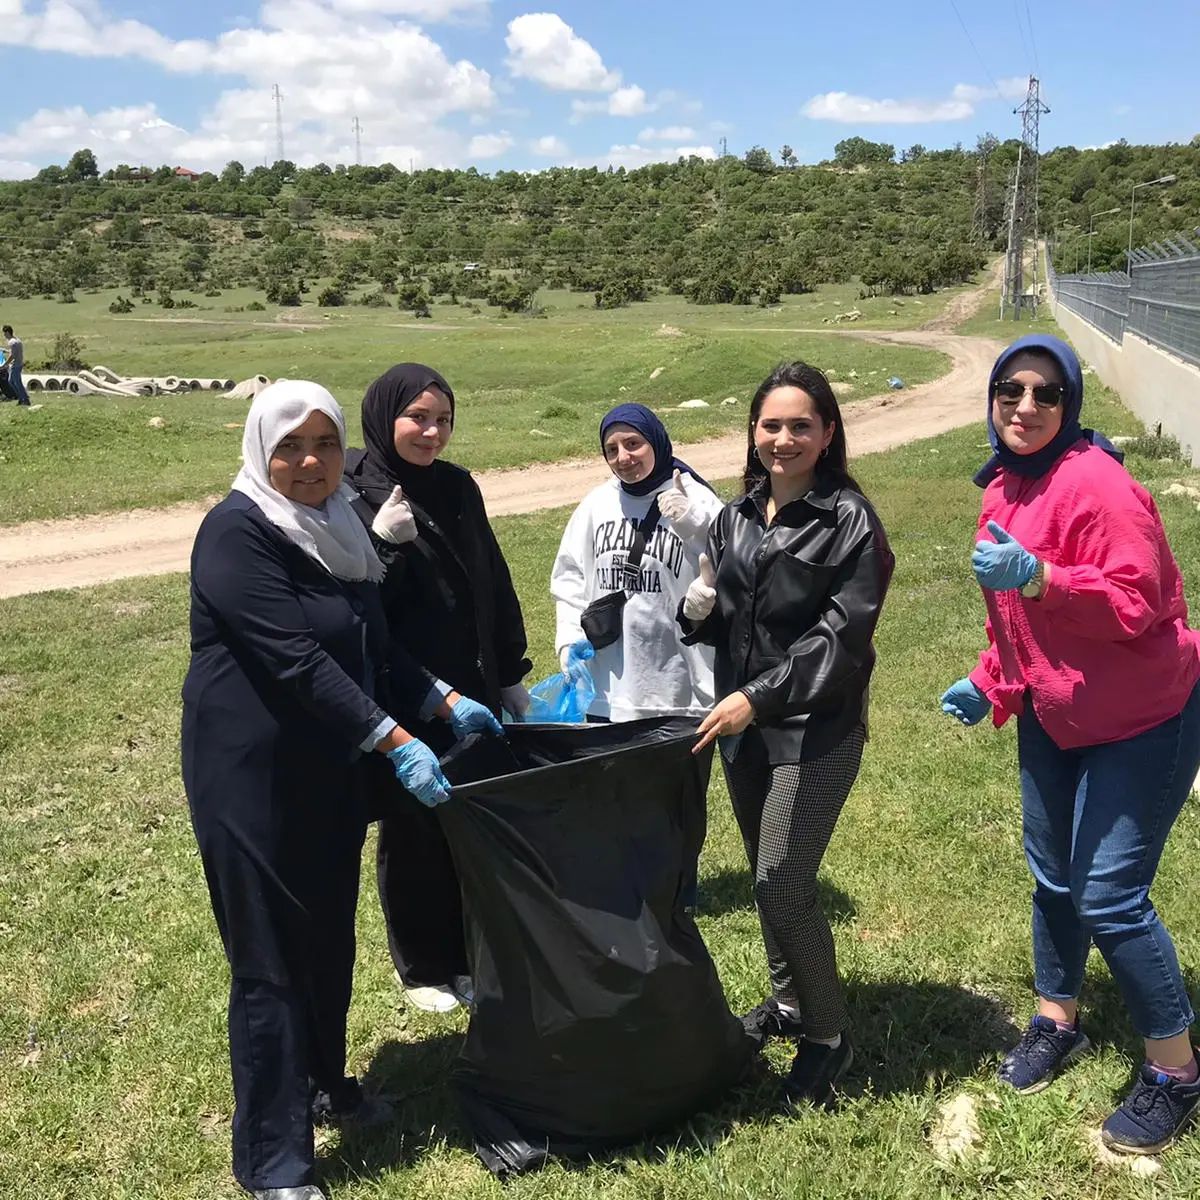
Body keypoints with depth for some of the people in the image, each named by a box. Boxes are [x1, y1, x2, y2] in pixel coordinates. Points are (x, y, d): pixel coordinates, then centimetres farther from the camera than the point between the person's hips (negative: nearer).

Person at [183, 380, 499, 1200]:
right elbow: (293, 659, -25)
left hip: (331, 770, 8)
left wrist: (445, 701, 9)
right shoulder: (238, 532, -17)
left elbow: (372, 649, 17)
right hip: (253, 776, -8)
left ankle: (321, 1082, 41)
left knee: (330, 938, 18)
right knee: (273, 959, -1)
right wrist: (395, 742, -27)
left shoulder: (338, 527, 9)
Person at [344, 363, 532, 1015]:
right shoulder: (351, 497, -11)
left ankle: (471, 954, 31)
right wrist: (381, 544, -29)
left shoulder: (458, 489, 6)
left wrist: (511, 675, 13)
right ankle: (422, 968, 27)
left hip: (471, 690, 5)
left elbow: (494, 585, 12)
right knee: (412, 832, 8)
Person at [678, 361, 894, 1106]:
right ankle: (788, 1001, 37)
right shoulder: (738, 516, 9)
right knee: (768, 877, 16)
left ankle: (830, 1037, 13)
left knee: (784, 886, -7)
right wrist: (698, 609, -8)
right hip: (741, 723, 6)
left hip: (817, 729, -6)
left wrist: (760, 696, -24)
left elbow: (842, 633, -18)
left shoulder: (848, 518, -12)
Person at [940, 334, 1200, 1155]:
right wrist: (990, 685, 10)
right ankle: (1058, 1022, 39)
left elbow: (1134, 600, -28)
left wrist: (1036, 576, -38)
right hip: (1051, 718, 8)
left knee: (1111, 897, -7)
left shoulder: (1095, 483, -23)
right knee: (1054, 876, 18)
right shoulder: (1004, 488, 4)